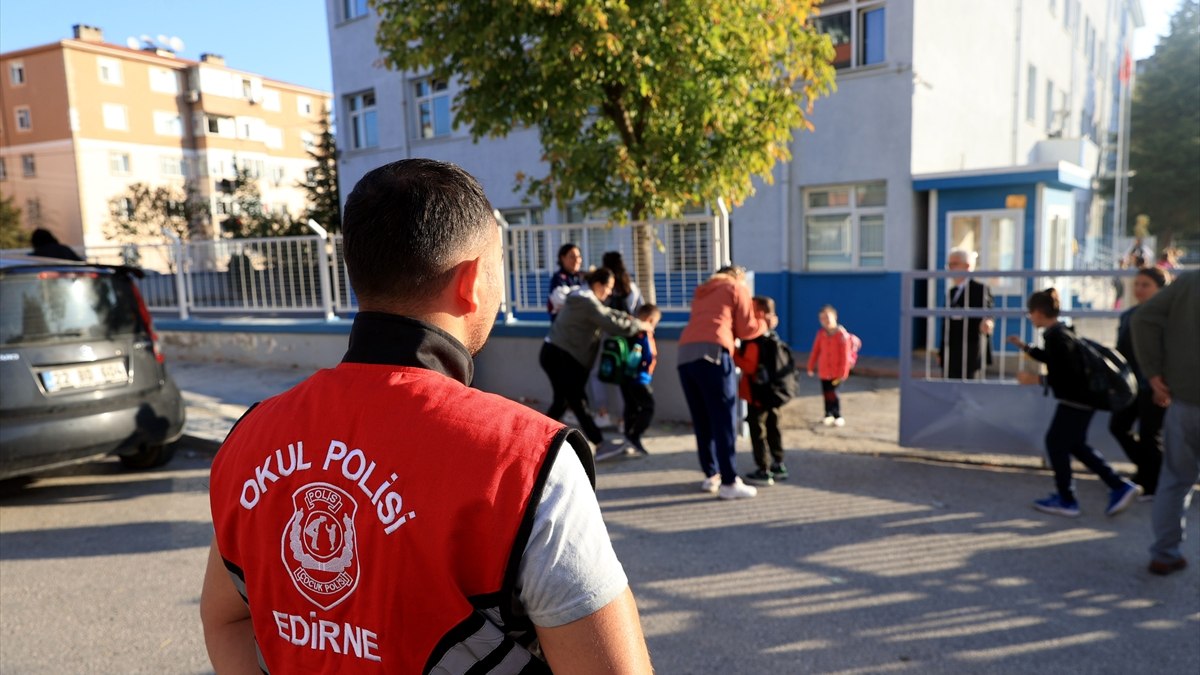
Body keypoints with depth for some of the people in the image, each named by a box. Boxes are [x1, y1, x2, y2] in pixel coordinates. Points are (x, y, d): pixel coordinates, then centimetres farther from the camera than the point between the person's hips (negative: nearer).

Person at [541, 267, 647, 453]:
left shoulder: (583, 298, 15)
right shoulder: (586, 302, -18)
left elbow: (605, 313, 22)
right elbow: (612, 325, -19)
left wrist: (627, 317, 6)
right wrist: (639, 325, -7)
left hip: (557, 354, 11)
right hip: (559, 356, -11)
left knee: (562, 401, 16)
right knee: (578, 401, -9)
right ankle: (600, 444, -7)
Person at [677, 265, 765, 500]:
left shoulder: (702, 291, 33)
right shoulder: (738, 288, 16)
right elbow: (746, 329, 14)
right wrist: (765, 324, 32)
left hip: (685, 353, 6)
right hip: (712, 352, -6)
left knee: (702, 421, 11)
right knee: (724, 420, -4)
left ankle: (711, 475, 16)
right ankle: (729, 482, -4)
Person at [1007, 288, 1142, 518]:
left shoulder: (1056, 336, -22)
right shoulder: (1060, 331, 10)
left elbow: (1068, 374, -26)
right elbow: (1055, 360, 26)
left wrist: (1036, 379, -22)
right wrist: (1025, 347, 28)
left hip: (1076, 399, -10)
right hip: (1081, 398, 10)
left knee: (1055, 442, 1)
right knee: (1075, 445, 19)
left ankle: (1066, 500, 11)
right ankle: (1120, 487, 21)